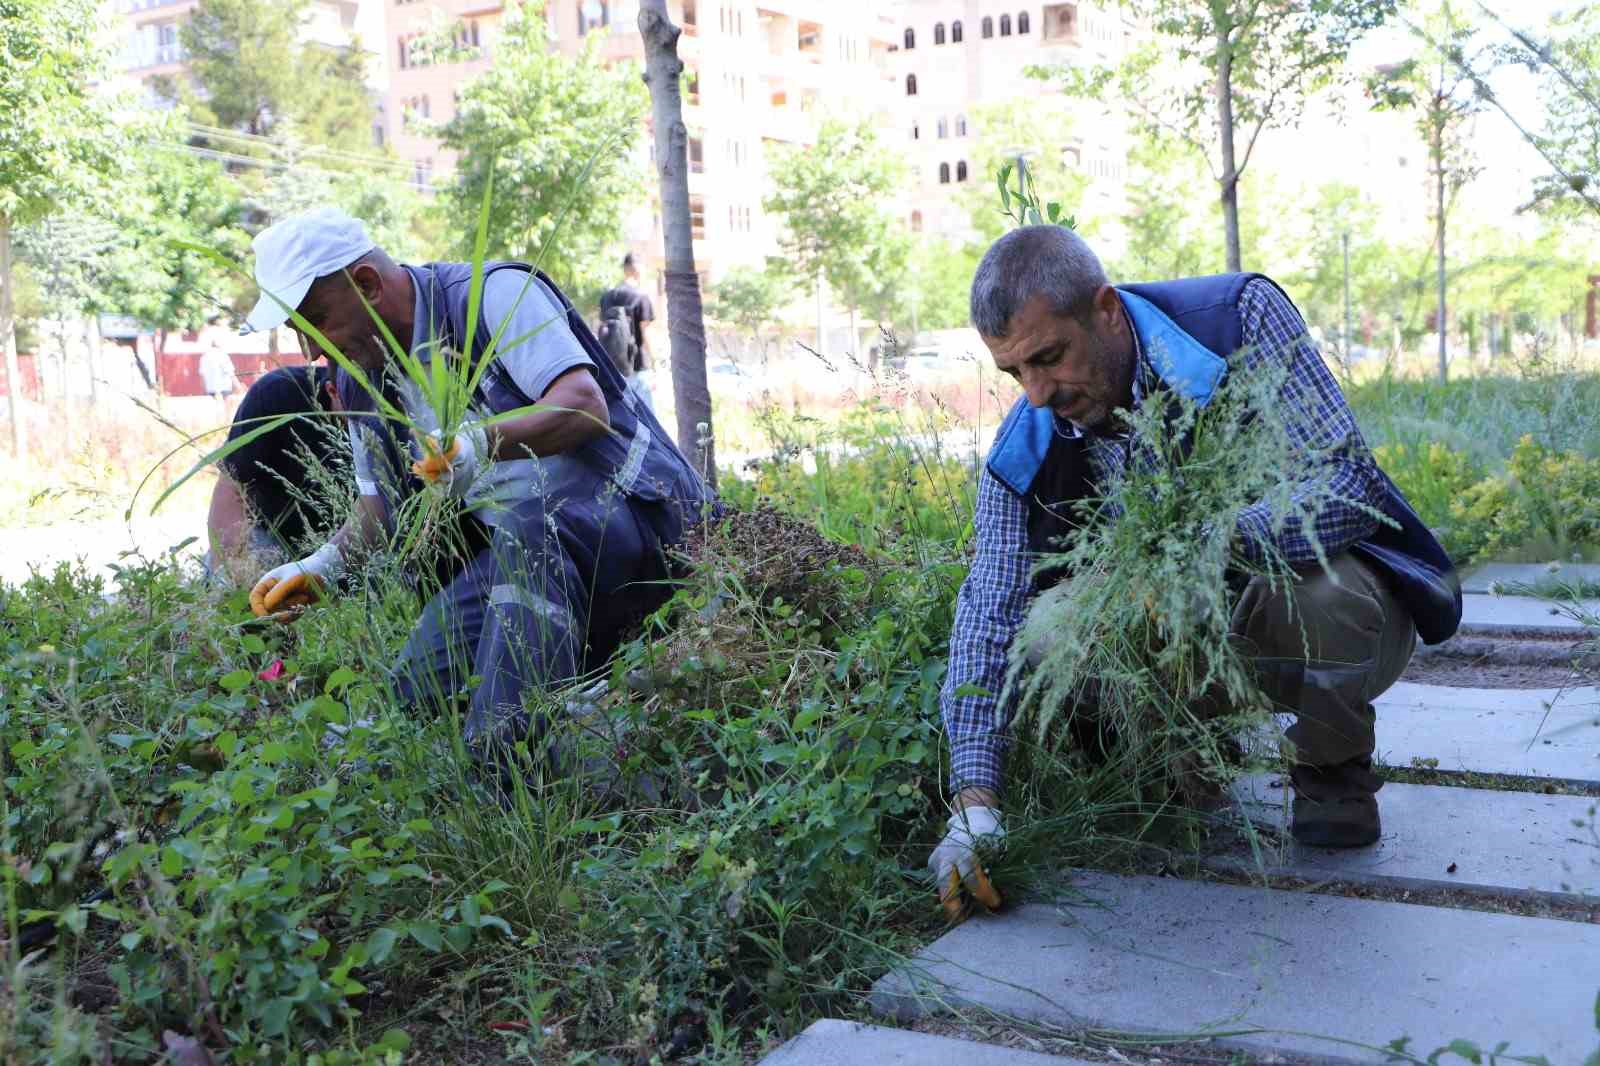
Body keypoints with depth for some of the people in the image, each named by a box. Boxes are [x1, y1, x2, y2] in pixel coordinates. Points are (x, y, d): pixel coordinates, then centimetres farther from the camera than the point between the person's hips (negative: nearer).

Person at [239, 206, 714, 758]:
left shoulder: (495, 294, -11)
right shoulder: (362, 378, 11)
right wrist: (321, 565, 4)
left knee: (526, 526, -40)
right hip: (519, 552, 7)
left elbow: (587, 407, -24)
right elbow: (385, 504, 22)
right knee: (419, 686, -14)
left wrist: (483, 443, -39)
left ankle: (504, 750, -42)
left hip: (633, 511, -7)